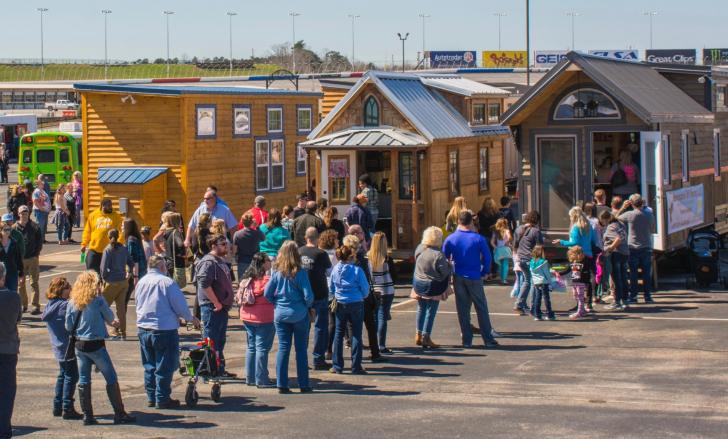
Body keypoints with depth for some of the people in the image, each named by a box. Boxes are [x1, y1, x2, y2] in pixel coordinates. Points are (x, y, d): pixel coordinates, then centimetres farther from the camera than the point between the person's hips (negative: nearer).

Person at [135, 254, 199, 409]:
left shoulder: (141, 282, 5)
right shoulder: (166, 282, -15)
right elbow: (180, 305, -12)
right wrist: (191, 318, 6)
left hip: (143, 329, 6)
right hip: (164, 330, -6)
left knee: (149, 366, 16)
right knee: (164, 367, 3)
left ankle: (151, 398, 21)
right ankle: (162, 399, 5)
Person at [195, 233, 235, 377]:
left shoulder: (220, 261, 16)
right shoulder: (208, 262, -16)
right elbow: (205, 285, -26)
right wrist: (216, 303, -22)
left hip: (221, 307, 10)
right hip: (212, 309, -10)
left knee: (220, 342, 17)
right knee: (211, 343, -5)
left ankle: (220, 370, 27)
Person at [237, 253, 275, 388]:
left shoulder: (246, 279, 7)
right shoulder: (266, 279, -16)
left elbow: (238, 296, 10)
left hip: (247, 317, 8)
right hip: (263, 318, -8)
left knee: (251, 347, 16)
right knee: (262, 348, -3)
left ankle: (250, 377, 19)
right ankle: (261, 380, -2)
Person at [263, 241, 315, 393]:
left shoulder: (277, 272, -3)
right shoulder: (300, 272, -11)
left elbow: (267, 294, -3)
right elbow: (308, 295, -14)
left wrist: (277, 304, 11)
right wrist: (307, 305, 6)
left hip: (280, 314, 2)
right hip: (299, 315, -2)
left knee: (283, 348, 6)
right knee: (301, 349, 7)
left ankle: (282, 385, 4)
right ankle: (304, 385, 11)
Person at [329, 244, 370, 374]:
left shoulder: (335, 269, -1)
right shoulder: (357, 270, -13)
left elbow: (331, 288, 8)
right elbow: (365, 290, -8)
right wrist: (362, 296, 13)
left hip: (340, 305, 4)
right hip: (356, 304, -4)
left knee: (339, 334, 11)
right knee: (356, 334, 3)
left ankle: (337, 366, 12)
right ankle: (356, 367, 2)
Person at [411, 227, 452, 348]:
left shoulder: (419, 249, -8)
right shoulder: (439, 255, -25)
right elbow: (445, 272, -18)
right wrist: (449, 265, 1)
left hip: (418, 283, 6)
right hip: (433, 286, -6)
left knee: (421, 309, 19)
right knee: (431, 311, 5)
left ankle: (418, 335, 25)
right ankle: (426, 337, 7)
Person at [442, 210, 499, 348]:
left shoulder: (451, 239, -2)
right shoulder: (478, 239, -9)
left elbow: (444, 258, 3)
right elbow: (487, 257, -6)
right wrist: (484, 272, 8)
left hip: (458, 278, 2)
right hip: (474, 278, -2)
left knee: (463, 310, 8)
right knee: (481, 308, 5)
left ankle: (467, 340, 9)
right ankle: (488, 339, 6)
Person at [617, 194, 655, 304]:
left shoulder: (629, 215, -11)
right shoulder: (649, 215, -3)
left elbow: (616, 218, 2)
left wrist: (623, 208, 8)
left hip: (633, 248, -2)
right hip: (646, 247, 2)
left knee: (633, 273, 3)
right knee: (647, 273, 7)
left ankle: (633, 296, 4)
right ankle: (647, 296, 8)